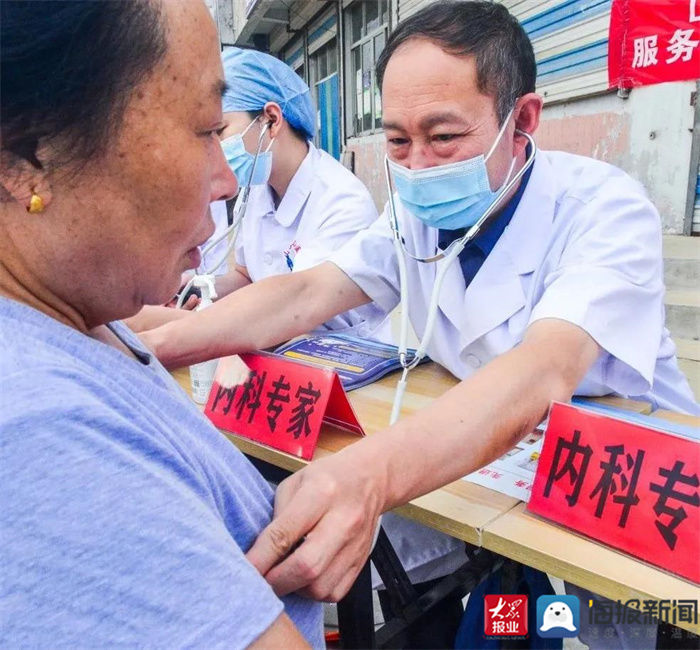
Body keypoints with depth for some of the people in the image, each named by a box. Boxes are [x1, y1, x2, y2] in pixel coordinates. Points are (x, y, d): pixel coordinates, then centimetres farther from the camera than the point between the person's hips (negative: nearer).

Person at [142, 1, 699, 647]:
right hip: (474, 451, 4)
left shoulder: (606, 209, -22)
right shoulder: (416, 214, -6)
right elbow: (306, 293, -17)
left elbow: (542, 372, -39)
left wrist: (369, 473, -55)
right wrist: (155, 345, -31)